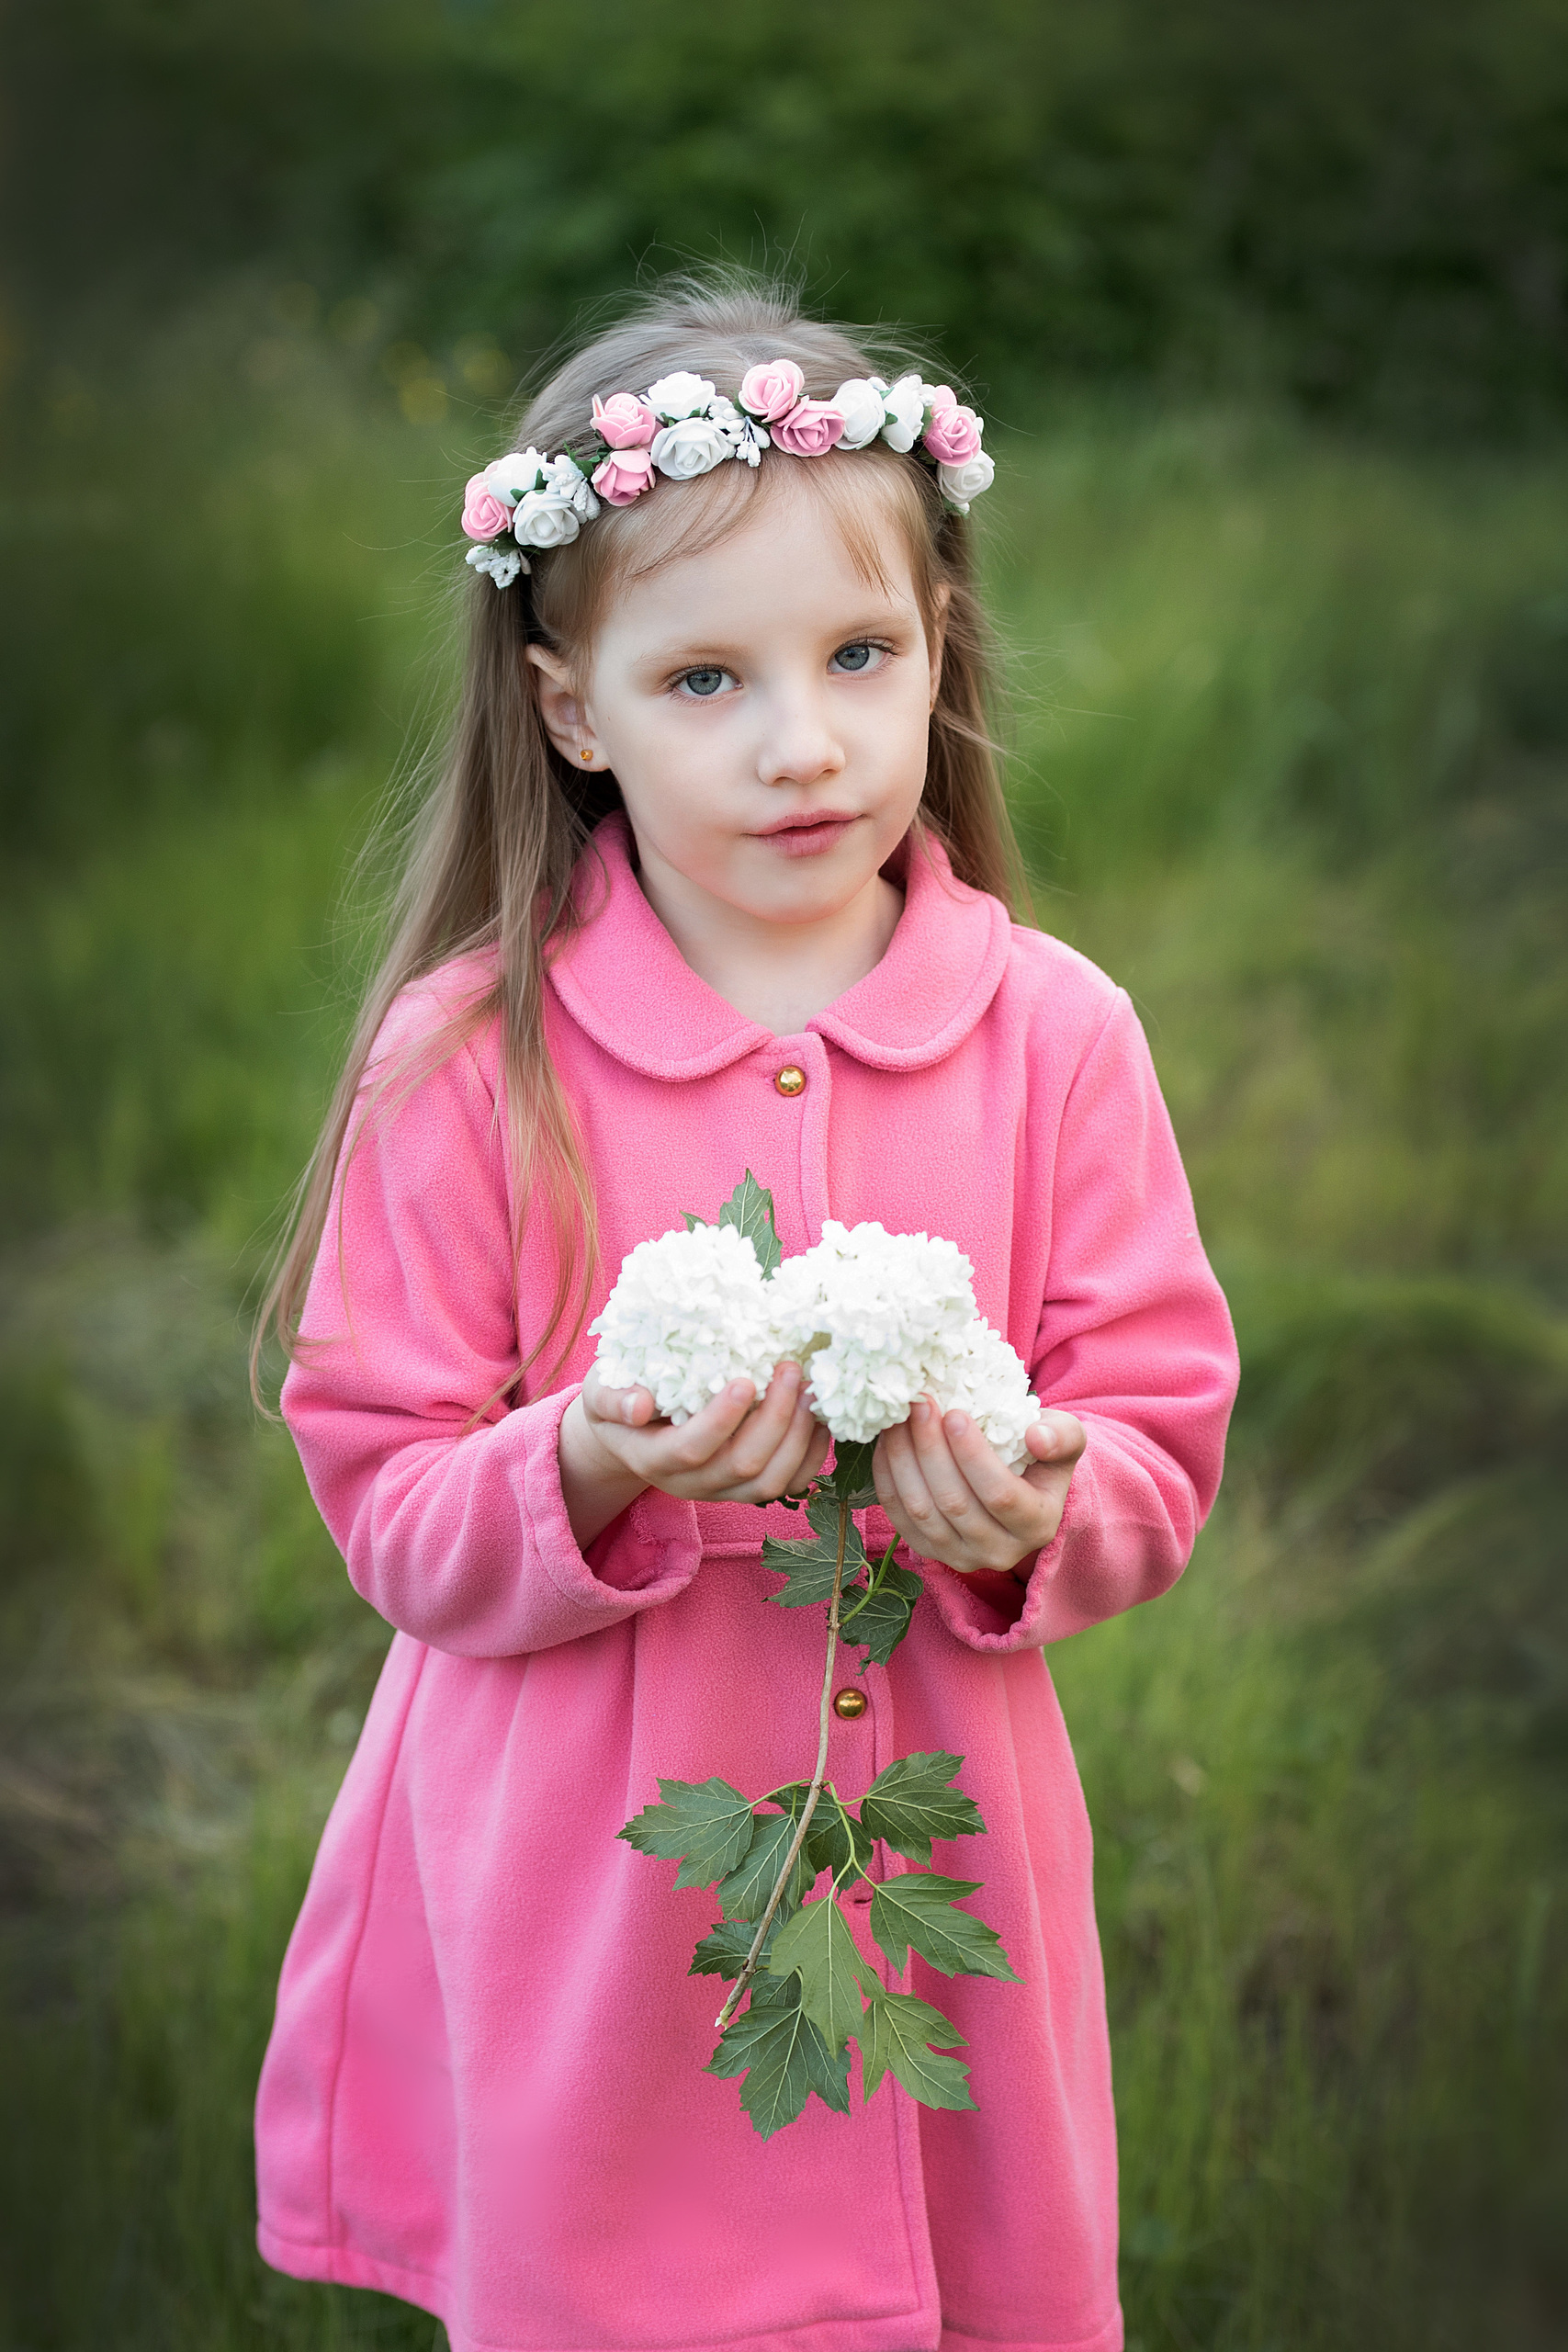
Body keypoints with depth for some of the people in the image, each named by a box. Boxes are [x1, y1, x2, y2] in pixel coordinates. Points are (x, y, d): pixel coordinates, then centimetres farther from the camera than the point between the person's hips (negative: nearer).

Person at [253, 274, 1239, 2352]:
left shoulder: (1055, 1035, -4)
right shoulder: (465, 1056, -8)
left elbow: (1165, 1439, 1)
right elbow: (387, 1506, -6)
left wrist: (1034, 1509, -20)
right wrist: (592, 1470, -25)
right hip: (581, 1891, -1)